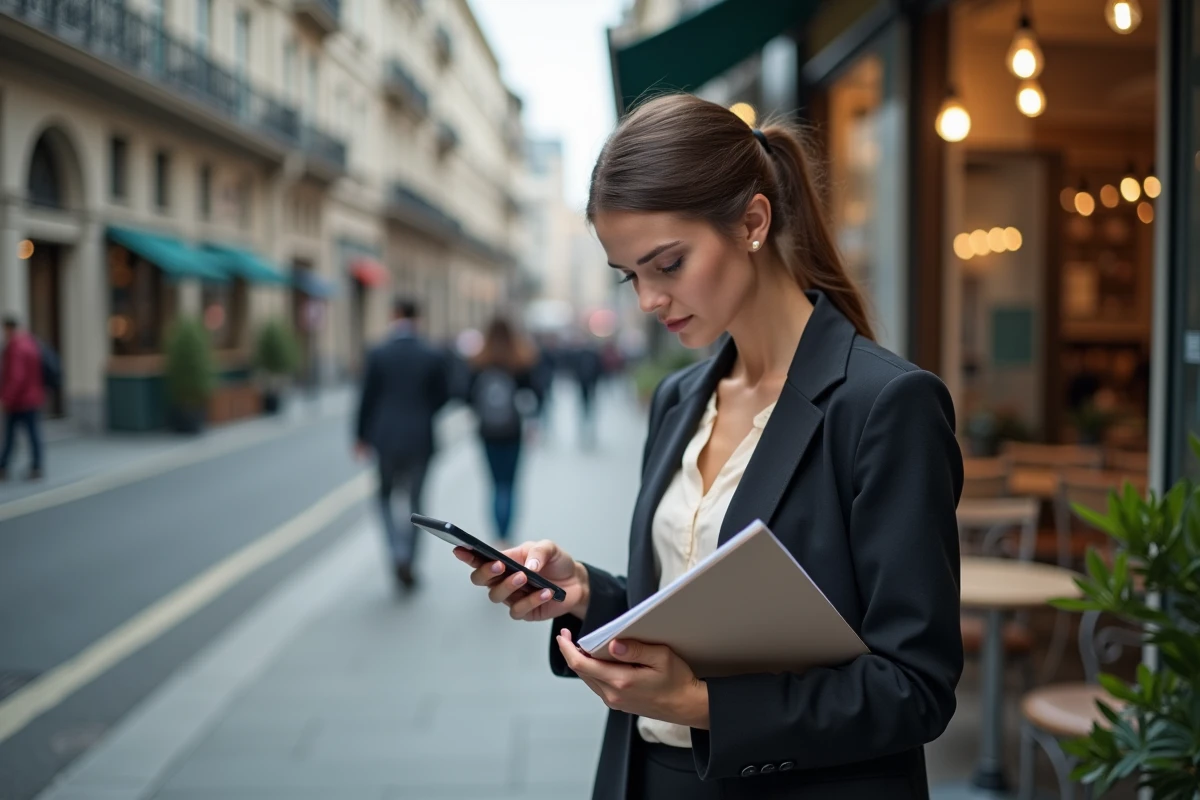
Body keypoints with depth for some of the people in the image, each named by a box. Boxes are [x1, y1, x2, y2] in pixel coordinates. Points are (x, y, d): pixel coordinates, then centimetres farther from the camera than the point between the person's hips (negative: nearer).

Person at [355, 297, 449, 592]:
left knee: (386, 495, 16)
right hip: (420, 438, 1)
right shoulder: (433, 356, -5)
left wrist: (362, 435, 6)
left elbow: (368, 397, -5)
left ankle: (399, 554, -4)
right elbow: (443, 395, 1)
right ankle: (408, 564, 13)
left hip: (386, 437, 0)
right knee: (414, 500, 12)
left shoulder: (378, 354, -8)